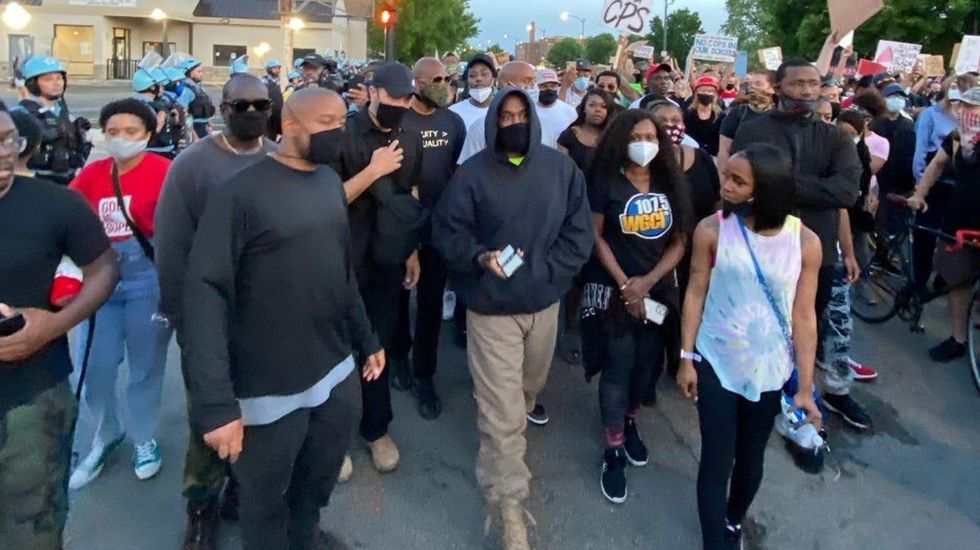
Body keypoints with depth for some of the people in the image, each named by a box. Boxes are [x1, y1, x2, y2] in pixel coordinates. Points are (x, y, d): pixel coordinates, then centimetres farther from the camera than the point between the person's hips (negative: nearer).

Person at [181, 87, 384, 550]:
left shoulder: (331, 182, 7)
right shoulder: (240, 192, -15)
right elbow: (205, 292, -20)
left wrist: (366, 340, 16)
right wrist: (216, 401, -25)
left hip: (336, 374, 6)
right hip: (268, 390, -5)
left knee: (315, 494, 23)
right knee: (266, 509, 16)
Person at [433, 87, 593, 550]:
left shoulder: (561, 168, 1)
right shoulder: (472, 173, -8)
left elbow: (578, 231, 2)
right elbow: (447, 233, -6)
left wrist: (544, 271, -10)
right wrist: (480, 257, -24)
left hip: (544, 302, 4)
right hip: (492, 306, -4)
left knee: (529, 388, 24)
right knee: (501, 410, -4)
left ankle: (504, 439, 53)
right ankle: (509, 504, 10)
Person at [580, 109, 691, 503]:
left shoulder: (670, 183, 4)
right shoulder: (606, 182, -6)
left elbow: (680, 241, 2)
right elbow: (595, 236, -6)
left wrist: (647, 282, -10)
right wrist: (623, 283, -12)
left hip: (659, 289, 4)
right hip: (614, 289, -4)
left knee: (648, 365, 11)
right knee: (618, 368, -3)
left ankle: (630, 424, 36)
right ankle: (613, 452, 8)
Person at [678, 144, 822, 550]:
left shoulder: (805, 242, -10)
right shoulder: (712, 230, -12)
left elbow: (803, 316, -6)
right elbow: (696, 293, -4)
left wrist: (805, 388, -4)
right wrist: (686, 358, -4)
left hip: (770, 370, 2)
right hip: (716, 363, -1)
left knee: (751, 459, 18)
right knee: (717, 460, 2)